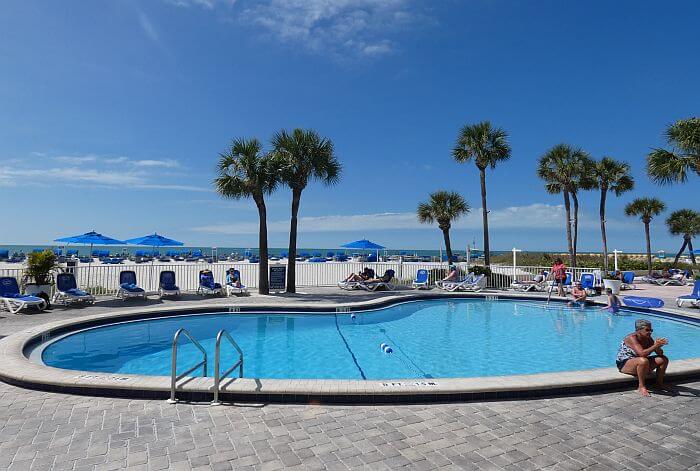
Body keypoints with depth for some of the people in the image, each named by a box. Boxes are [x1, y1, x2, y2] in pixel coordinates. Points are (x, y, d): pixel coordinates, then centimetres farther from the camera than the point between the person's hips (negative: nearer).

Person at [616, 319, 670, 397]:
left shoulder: (648, 339, 0)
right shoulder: (632, 338, -23)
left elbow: (660, 353, -2)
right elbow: (642, 353, -36)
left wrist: (658, 345, -24)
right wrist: (655, 346, -39)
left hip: (641, 364, 9)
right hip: (624, 364, -8)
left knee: (663, 359, -2)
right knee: (643, 361, -38)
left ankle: (659, 383, 14)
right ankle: (641, 387, -22)